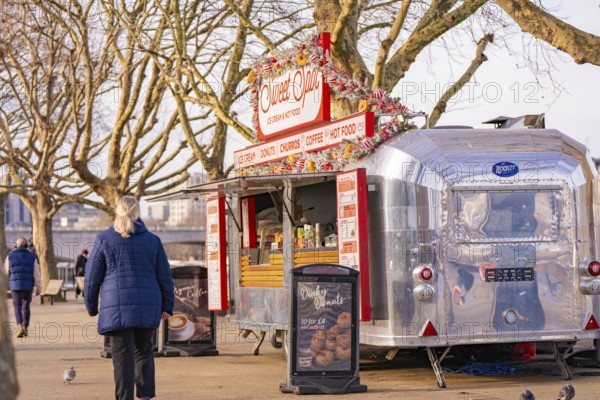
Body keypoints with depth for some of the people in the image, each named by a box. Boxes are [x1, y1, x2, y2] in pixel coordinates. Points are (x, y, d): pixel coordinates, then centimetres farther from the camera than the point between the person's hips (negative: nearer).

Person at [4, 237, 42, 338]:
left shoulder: (10, 256, -1)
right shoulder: (31, 257, 0)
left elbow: (6, 272, 3)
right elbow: (36, 274, -3)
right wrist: (38, 287, 2)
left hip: (15, 285, -1)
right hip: (28, 286, 1)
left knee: (17, 307, 1)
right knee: (26, 307, 16)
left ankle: (20, 327, -19)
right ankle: (25, 329, 19)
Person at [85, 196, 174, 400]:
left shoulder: (104, 239, 2)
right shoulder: (152, 240, 8)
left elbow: (92, 276, 4)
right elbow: (165, 277, 10)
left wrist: (91, 306, 13)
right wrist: (167, 307, 17)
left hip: (117, 306, -2)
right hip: (148, 306, 2)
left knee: (123, 357, -2)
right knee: (144, 352, 15)